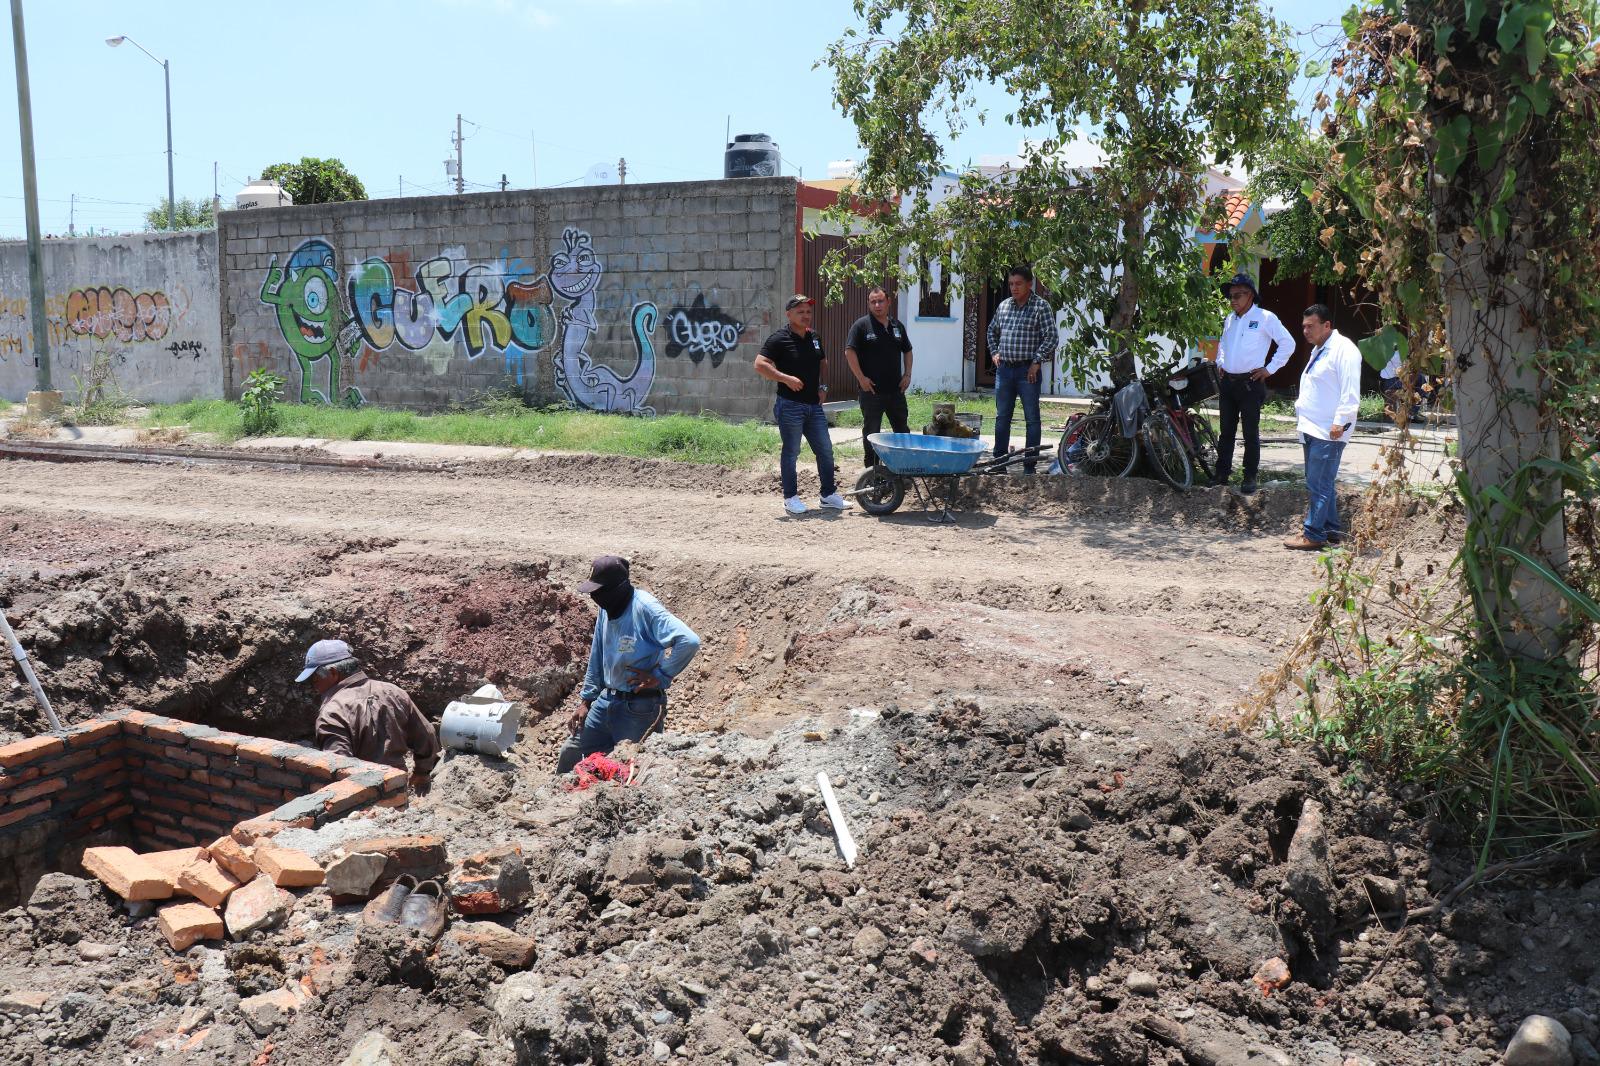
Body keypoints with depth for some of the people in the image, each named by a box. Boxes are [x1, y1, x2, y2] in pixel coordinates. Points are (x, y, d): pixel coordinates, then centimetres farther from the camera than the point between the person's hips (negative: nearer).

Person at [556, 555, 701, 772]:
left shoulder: (645, 608, -21)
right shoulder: (606, 609, 5)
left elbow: (689, 641, -33)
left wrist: (659, 675, -23)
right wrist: (586, 702, 16)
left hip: (640, 707, -8)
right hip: (606, 702, 8)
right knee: (570, 754, 13)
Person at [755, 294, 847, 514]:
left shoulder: (814, 338, 12)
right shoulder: (779, 339, -9)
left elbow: (823, 362, 27)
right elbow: (760, 365, -17)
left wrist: (823, 386, 12)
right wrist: (786, 378, -23)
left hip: (814, 405, 7)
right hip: (790, 405, -7)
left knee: (825, 450, 9)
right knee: (791, 452, 2)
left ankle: (829, 494, 20)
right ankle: (791, 498, 12)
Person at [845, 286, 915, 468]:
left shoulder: (897, 325, 11)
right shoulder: (862, 325, -6)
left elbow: (907, 351, 21)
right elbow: (850, 352, -12)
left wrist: (907, 375, 8)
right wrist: (861, 378, -16)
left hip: (896, 390, 5)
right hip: (872, 390, -5)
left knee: (903, 430, 12)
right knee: (871, 432, 3)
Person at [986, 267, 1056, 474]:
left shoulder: (1040, 306, -5)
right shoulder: (1004, 305, 11)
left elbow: (1051, 336, -10)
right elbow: (992, 330, 26)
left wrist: (1037, 361, -13)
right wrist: (994, 352, 14)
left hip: (1028, 370, -5)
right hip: (1004, 369, 5)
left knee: (1031, 418, 0)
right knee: (1002, 417, 10)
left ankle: (1029, 466, 5)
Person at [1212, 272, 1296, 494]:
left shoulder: (1265, 318, -6)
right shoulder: (1230, 319, 14)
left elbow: (1288, 343, -7)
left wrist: (1270, 369, -8)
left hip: (1250, 383, -6)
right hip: (1227, 382, 6)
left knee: (1251, 433, 0)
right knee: (1226, 431, 9)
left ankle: (1250, 478, 5)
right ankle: (1222, 473, 15)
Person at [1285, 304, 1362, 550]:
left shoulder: (1344, 349, -12)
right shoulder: (1318, 350, 19)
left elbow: (1350, 392, -18)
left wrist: (1340, 422, -22)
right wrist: (1300, 407, 20)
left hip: (1329, 433, -10)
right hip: (1312, 429, 10)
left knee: (1319, 485, -8)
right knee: (1320, 484, 15)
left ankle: (1313, 534, -4)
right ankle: (1332, 529, 23)